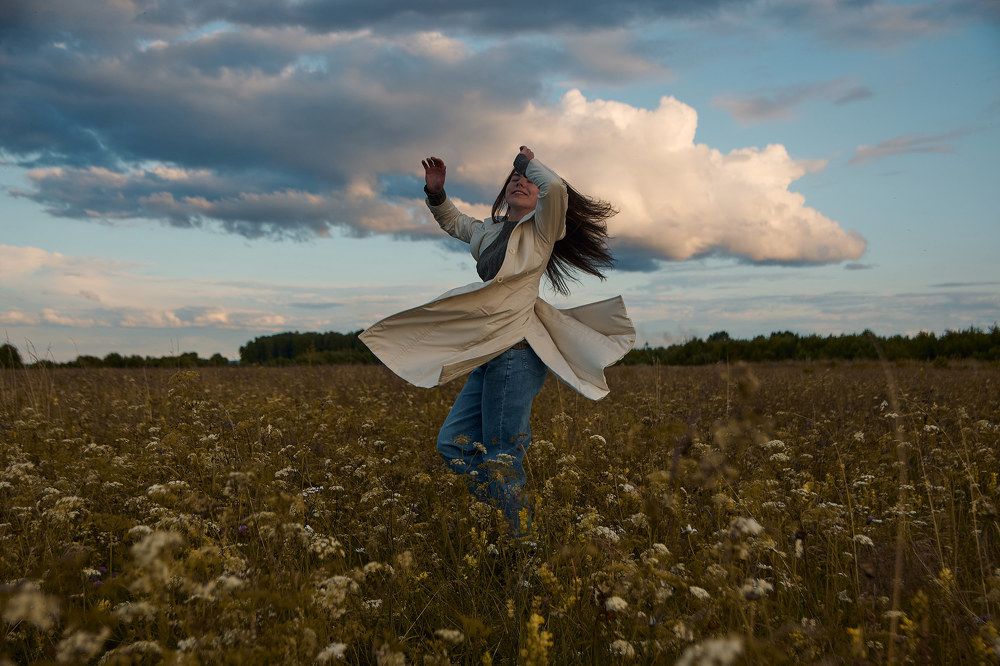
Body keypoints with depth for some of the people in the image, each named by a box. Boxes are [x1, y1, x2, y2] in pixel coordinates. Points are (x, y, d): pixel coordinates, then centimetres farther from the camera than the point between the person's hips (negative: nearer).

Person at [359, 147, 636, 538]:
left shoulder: (540, 231, -1)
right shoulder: (488, 231, 18)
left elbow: (556, 187, -21)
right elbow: (452, 220, 37)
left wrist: (528, 161, -1)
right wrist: (435, 192, 17)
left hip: (518, 352, -8)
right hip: (489, 355, 8)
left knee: (500, 460, -10)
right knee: (452, 444, 9)